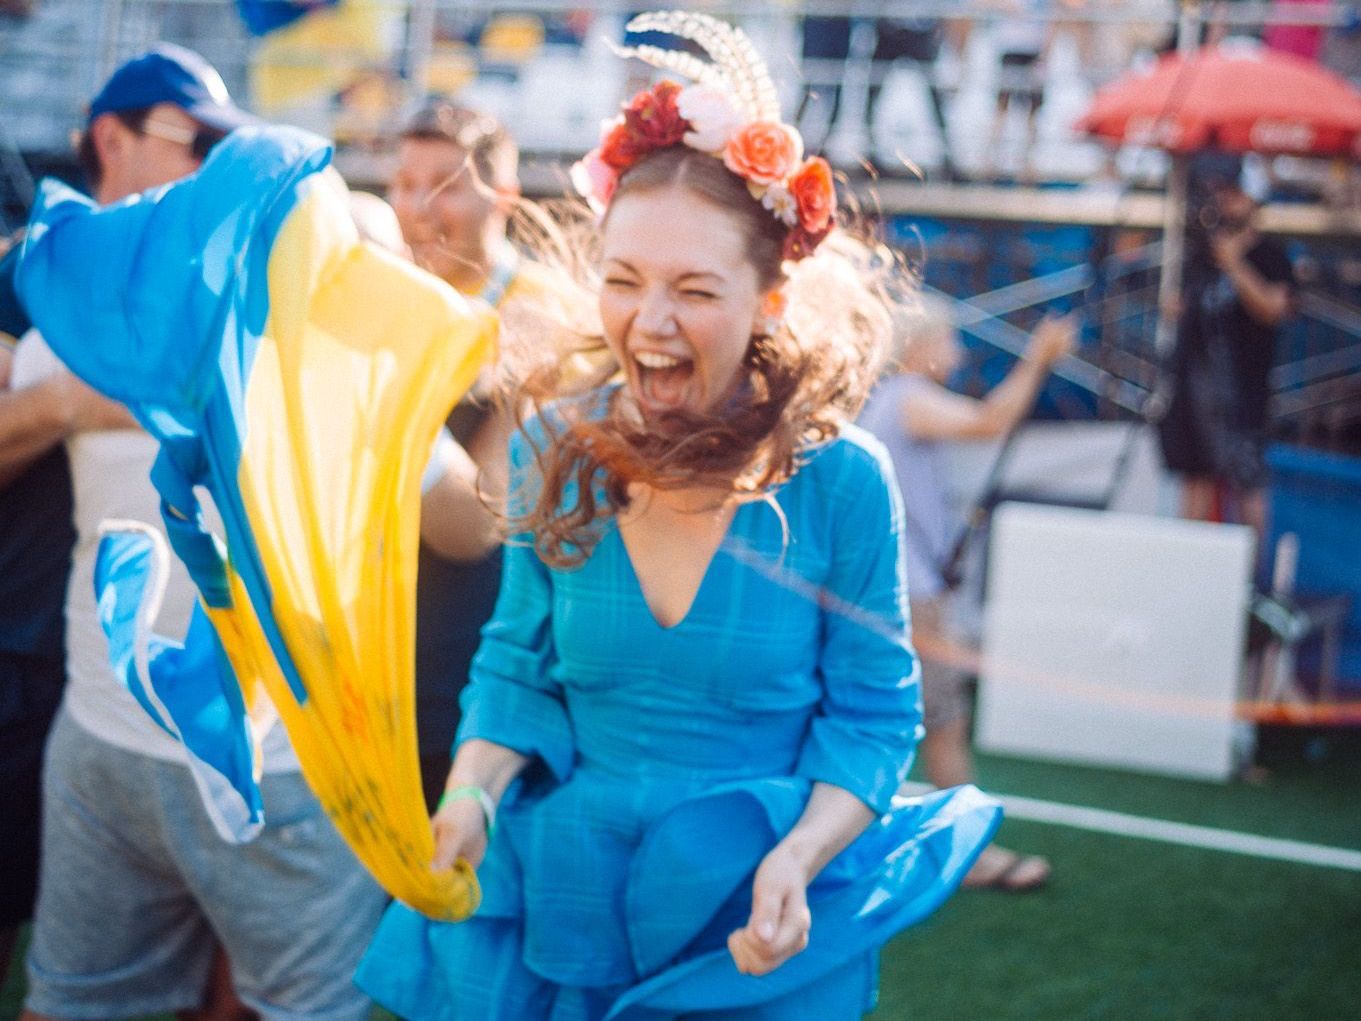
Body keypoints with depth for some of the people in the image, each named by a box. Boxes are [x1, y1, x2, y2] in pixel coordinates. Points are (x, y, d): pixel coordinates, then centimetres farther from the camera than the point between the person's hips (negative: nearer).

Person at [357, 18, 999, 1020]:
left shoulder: (841, 479, -14)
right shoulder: (559, 449, -6)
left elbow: (871, 712, -7)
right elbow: (518, 663, 3)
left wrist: (797, 861, -22)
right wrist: (470, 797, -14)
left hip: (758, 925, -3)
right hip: (561, 891, 3)